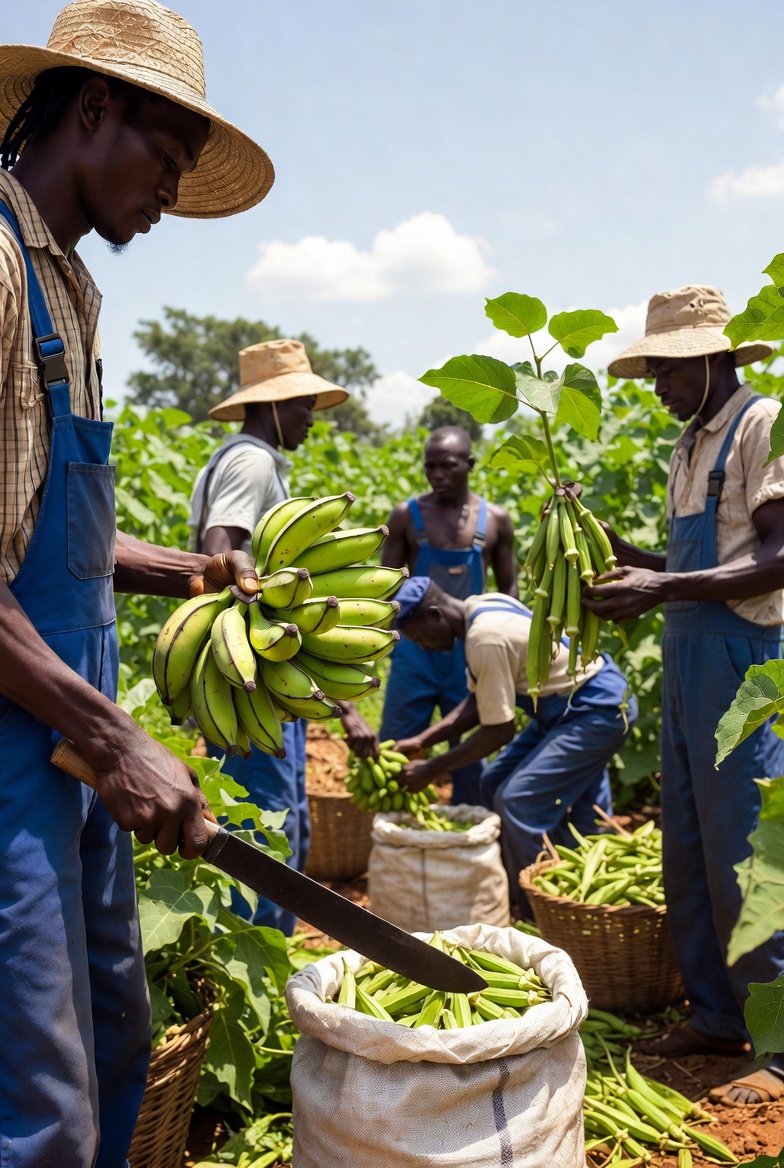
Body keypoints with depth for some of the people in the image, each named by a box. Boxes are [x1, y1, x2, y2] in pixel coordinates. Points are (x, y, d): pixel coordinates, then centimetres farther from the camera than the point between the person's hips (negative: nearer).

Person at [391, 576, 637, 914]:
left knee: (517, 803, -15)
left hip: (597, 712, -11)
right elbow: (478, 703, 8)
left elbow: (499, 730, -20)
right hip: (573, 704, 11)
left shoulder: (485, 639, -26)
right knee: (496, 782, 12)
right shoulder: (481, 607, 3)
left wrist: (433, 769, -13)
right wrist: (420, 741, 2)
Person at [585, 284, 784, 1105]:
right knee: (688, 849, 12)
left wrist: (663, 590, -23)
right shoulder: (690, 444, 17)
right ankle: (715, 1015, 25)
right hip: (686, 656, 9)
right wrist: (626, 557, 6)